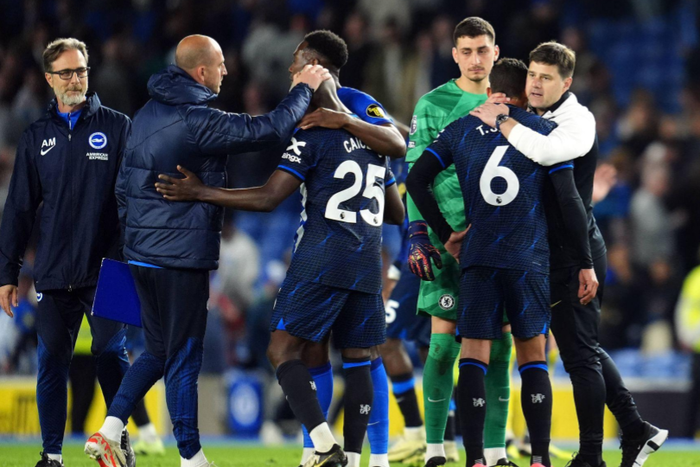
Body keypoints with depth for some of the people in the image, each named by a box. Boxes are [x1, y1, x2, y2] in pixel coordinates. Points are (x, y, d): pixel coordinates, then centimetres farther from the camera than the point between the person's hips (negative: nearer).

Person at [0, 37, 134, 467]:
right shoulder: (37, 137, 12)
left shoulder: (117, 127, 4)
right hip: (54, 272, 2)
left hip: (106, 268, -2)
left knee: (110, 354, 0)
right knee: (52, 361, 2)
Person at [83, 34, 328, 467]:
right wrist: (304, 90, -6)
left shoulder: (148, 114, 9)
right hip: (183, 257, -8)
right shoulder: (197, 121, -17)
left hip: (142, 252, 8)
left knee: (158, 351, 18)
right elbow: (269, 129, -20)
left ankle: (110, 428, 6)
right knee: (183, 360, 0)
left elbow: (124, 183, 15)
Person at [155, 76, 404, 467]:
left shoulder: (313, 136, -6)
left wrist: (200, 193, -7)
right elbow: (397, 213, 24)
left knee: (284, 351, -4)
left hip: (322, 261, -7)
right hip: (368, 265, 7)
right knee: (357, 358, 9)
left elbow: (269, 198, -11)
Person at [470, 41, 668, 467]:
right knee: (585, 349, 16)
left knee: (579, 352, -4)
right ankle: (636, 431, 24)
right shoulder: (532, 120, 13)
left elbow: (546, 152, -36)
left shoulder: (577, 120, -14)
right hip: (550, 252, 9)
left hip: (574, 253, -9)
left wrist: (501, 120, -23)